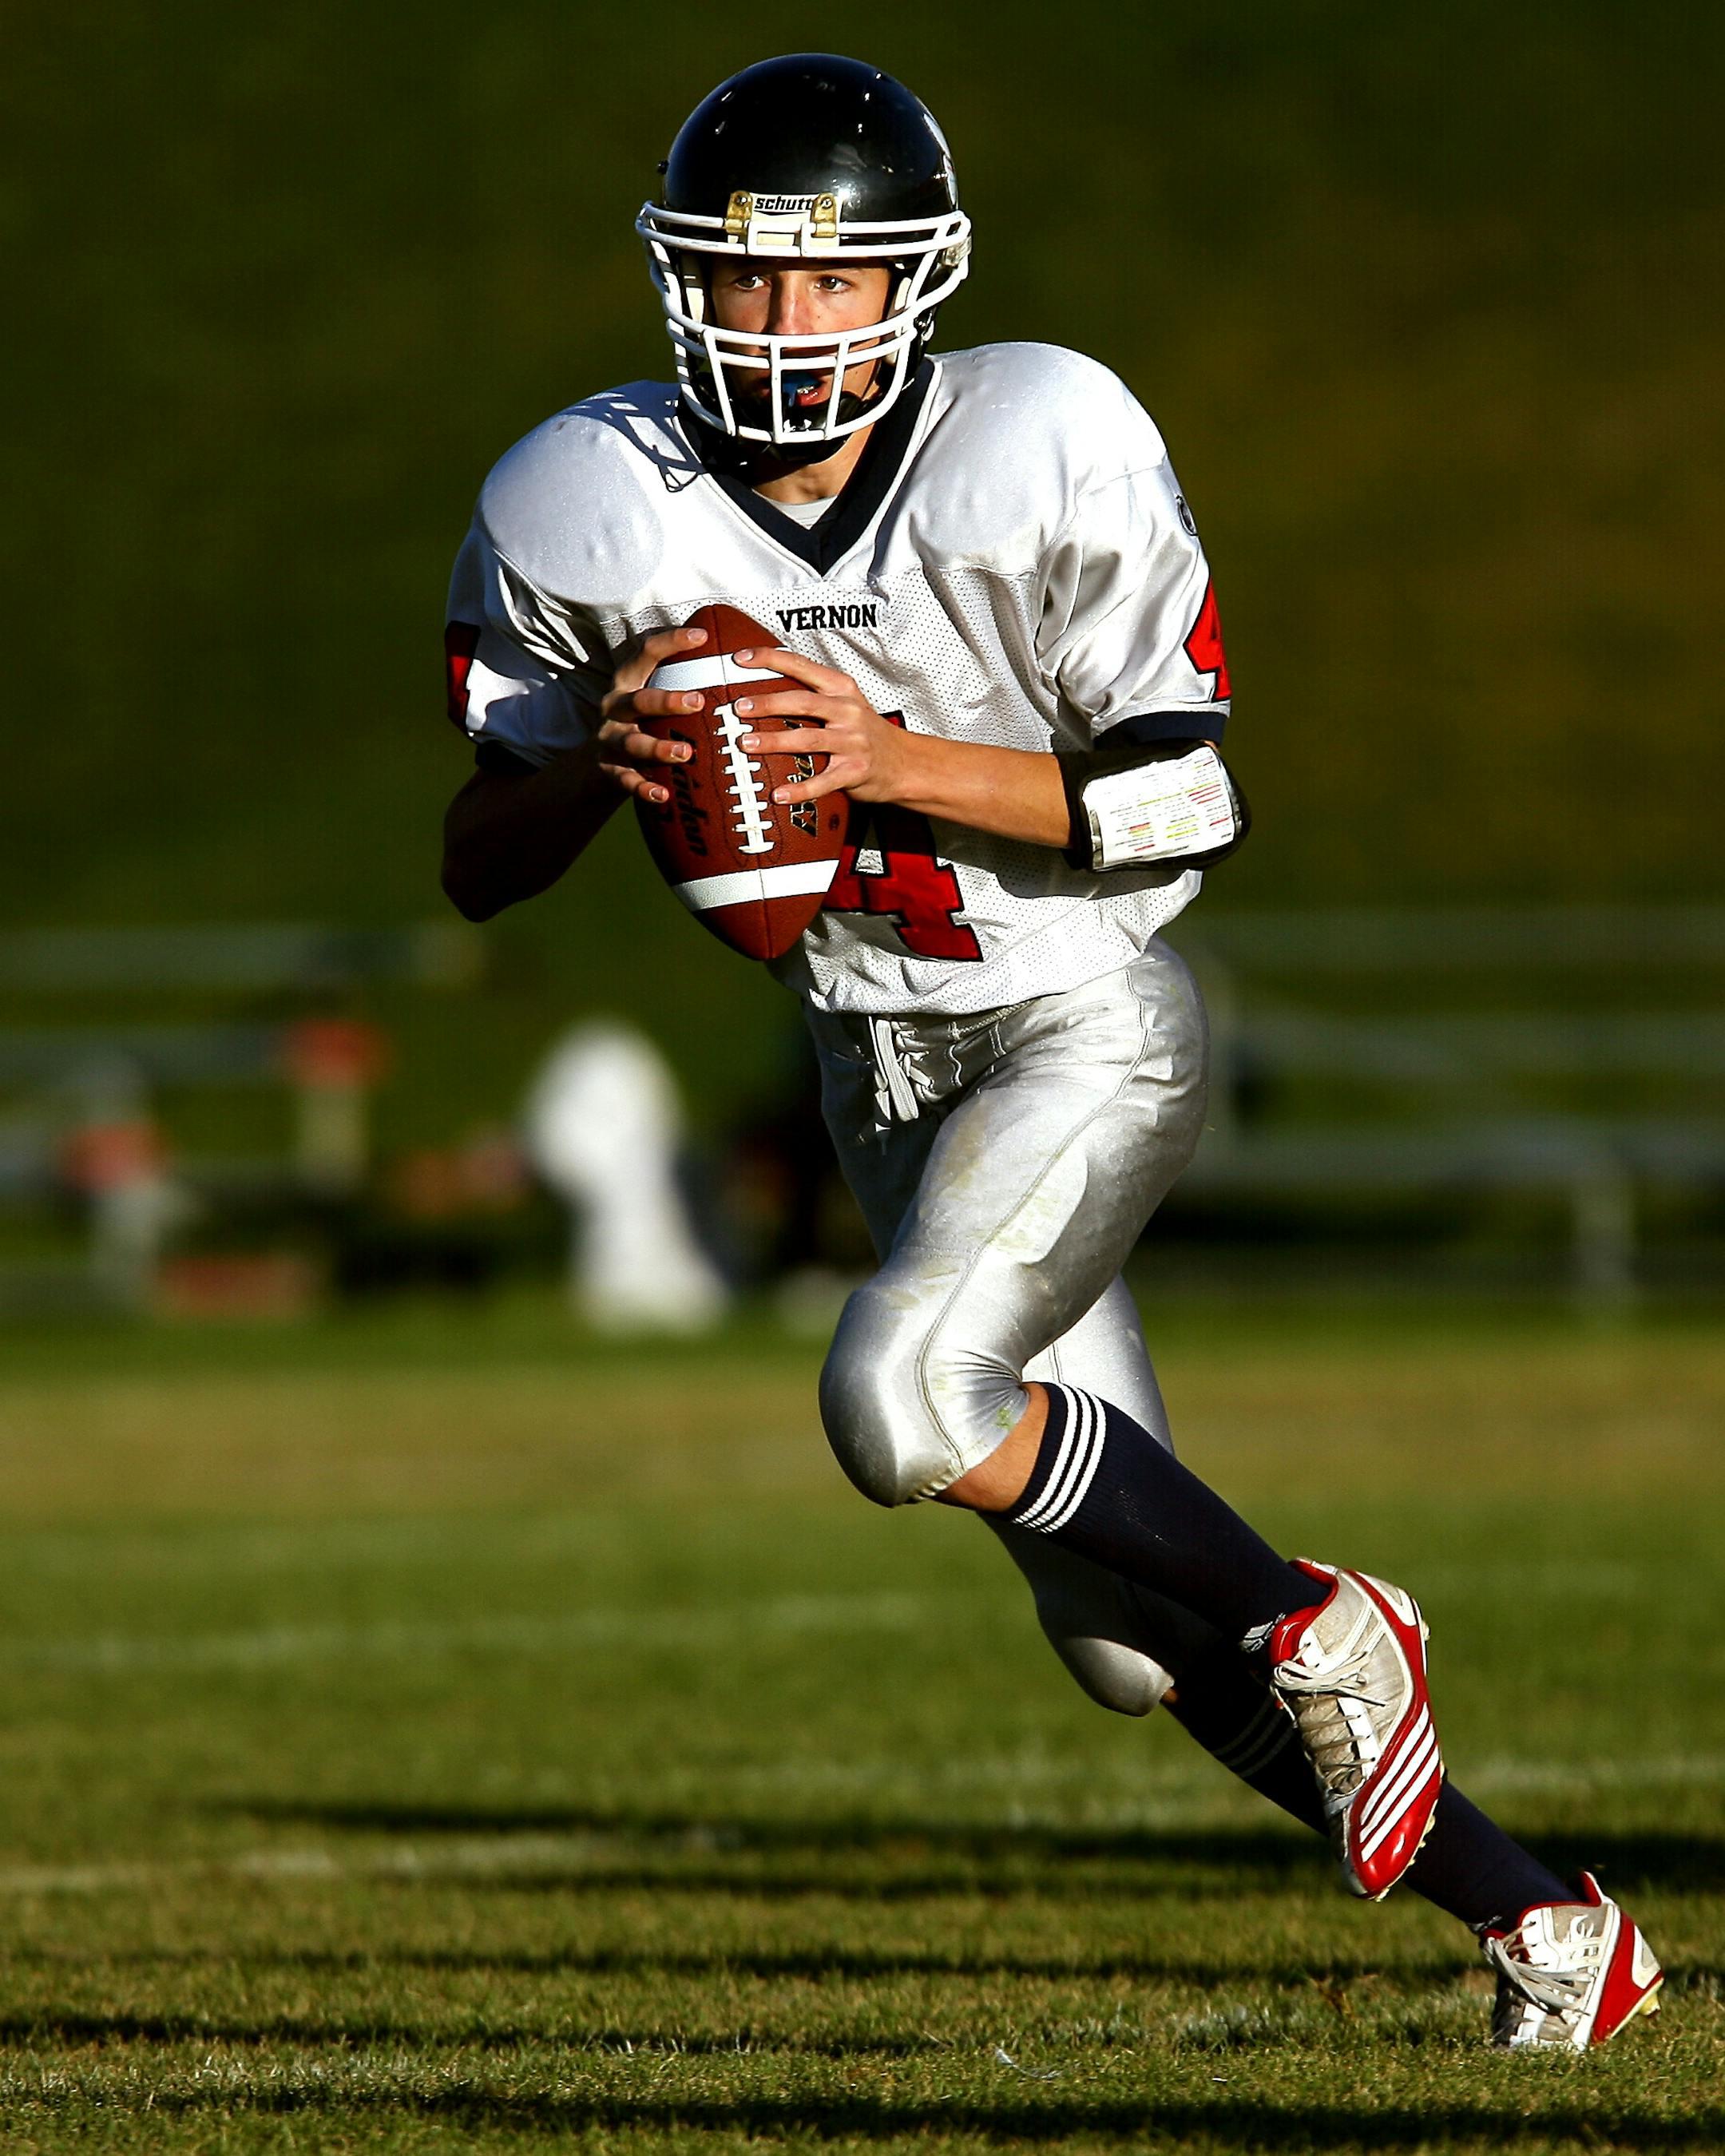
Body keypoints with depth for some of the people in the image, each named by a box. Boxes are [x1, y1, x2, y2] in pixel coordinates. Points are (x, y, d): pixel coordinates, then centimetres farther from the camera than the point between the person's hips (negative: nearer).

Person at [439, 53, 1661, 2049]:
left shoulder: (1040, 457, -17)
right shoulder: (586, 517, -7)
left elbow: (1190, 801, -16)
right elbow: (479, 868, 0)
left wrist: (892, 760, -27)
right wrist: (596, 765, -22)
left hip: (1087, 1024, -5)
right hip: (883, 1065, 5)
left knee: (901, 1399, -29)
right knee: (1118, 1627, 6)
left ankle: (1325, 1634, -7)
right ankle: (1536, 1925, 20)